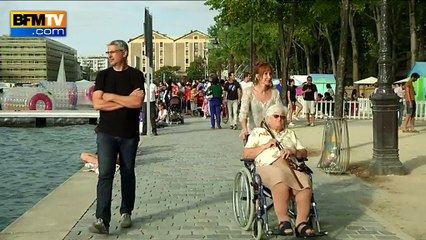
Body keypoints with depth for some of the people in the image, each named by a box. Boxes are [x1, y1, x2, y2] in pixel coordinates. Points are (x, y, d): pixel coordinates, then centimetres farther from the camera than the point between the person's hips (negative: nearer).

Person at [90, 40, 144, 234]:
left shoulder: (136, 75, 0)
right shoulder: (103, 75, 5)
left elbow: (137, 102, -14)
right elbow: (97, 103, -7)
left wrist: (111, 96, -8)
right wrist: (127, 100, -10)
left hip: (129, 134, 0)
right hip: (106, 133, 0)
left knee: (127, 174, 11)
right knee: (105, 175, -8)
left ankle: (126, 213, 27)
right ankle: (102, 220, -12)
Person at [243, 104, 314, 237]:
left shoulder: (290, 133, 34)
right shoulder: (258, 132, 24)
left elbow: (304, 152, 25)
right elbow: (246, 154, 13)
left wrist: (294, 152, 2)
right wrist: (265, 146, 2)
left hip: (292, 165, 4)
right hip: (268, 166, -3)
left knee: (305, 185, -31)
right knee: (281, 183, -40)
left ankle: (301, 223, -36)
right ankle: (283, 221, -37)